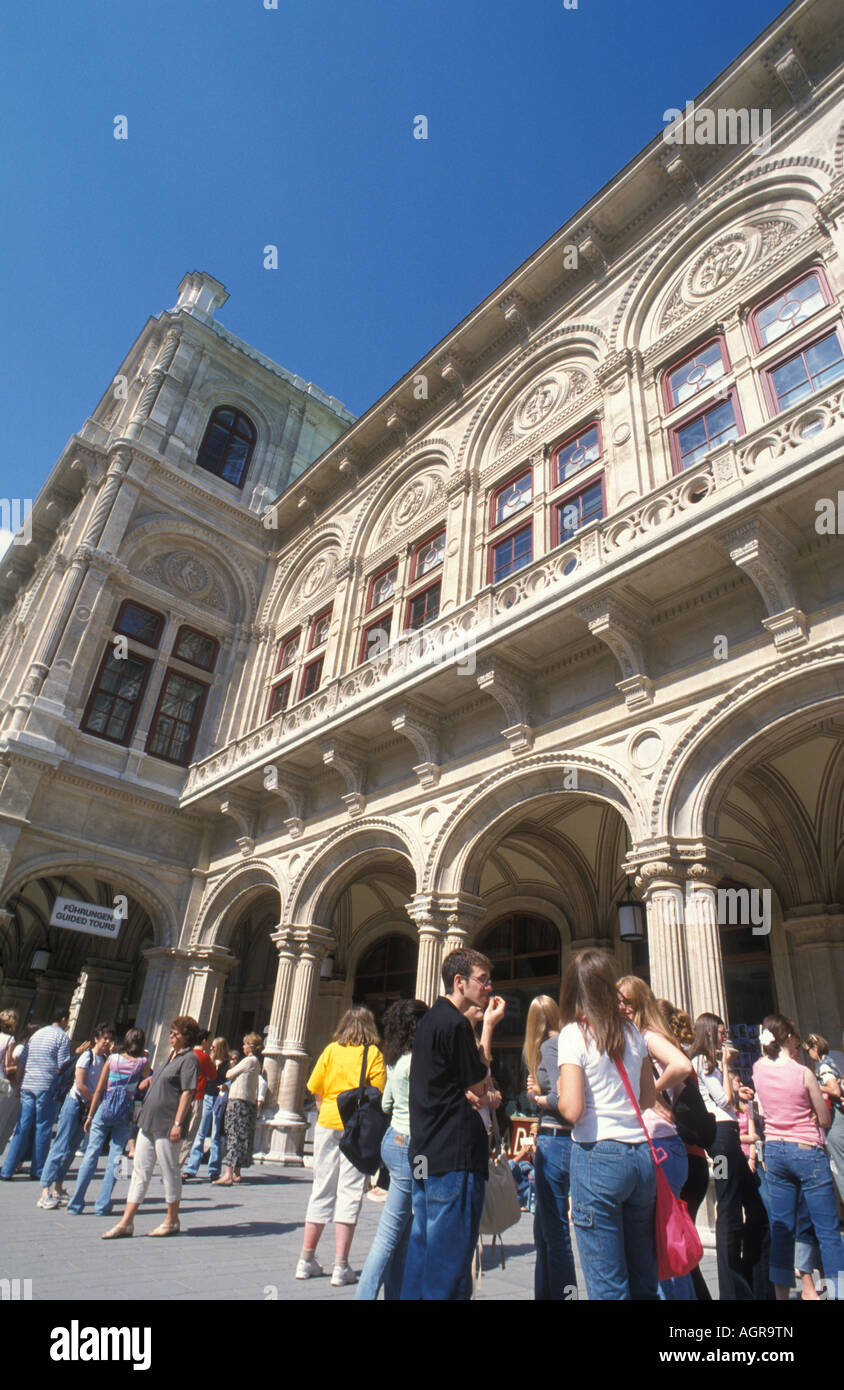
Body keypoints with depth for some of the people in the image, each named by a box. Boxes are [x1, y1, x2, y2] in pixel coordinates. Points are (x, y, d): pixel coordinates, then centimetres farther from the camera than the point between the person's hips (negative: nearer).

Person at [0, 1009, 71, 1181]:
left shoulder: (36, 1034, 14)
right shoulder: (62, 1036, -5)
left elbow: (21, 1062, 15)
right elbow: (63, 1065, -10)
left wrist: (20, 1084, 22)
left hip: (27, 1086, 6)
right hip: (47, 1089, -6)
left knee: (22, 1128, 9)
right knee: (43, 1129, 4)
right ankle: (37, 1170, 10)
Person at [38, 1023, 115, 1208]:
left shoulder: (105, 1059, 7)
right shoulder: (87, 1056, -12)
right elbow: (80, 1084, -17)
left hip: (88, 1107, 6)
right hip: (75, 1102, -6)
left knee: (71, 1149, 8)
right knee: (61, 1146, -8)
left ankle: (57, 1189, 16)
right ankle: (45, 1192, -5)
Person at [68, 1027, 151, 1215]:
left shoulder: (112, 1059, 0)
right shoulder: (143, 1062, -4)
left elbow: (99, 1089, 1)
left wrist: (90, 1115, 9)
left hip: (104, 1110, 1)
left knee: (91, 1155, 7)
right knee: (114, 1159, 6)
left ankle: (75, 1204, 11)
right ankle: (102, 1205, 7)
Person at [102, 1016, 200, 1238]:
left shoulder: (189, 1058, -13)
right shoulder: (172, 1056, 16)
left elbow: (187, 1092, -19)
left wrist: (178, 1123, -23)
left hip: (167, 1126, -9)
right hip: (148, 1122, 9)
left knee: (169, 1172, 3)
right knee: (140, 1171, 11)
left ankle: (172, 1221, 17)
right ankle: (126, 1222, 17)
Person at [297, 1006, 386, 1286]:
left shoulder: (331, 1049, 4)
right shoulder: (372, 1053, -4)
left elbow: (315, 1087, 4)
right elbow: (379, 1093, -8)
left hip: (327, 1123, 3)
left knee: (322, 1189, 13)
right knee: (349, 1191, 2)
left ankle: (306, 1260, 20)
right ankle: (340, 1266, 2)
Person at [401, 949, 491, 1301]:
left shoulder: (431, 1019, 14)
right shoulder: (455, 1023, -17)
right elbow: (479, 1088, -10)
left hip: (425, 1153, 10)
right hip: (455, 1154, -10)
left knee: (423, 1243, 17)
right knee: (451, 1257, -1)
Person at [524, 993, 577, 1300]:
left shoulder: (549, 1046, -13)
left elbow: (560, 1098, -23)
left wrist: (537, 1097, -5)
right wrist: (538, 1089, 5)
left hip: (554, 1140, -9)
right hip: (569, 1139, 9)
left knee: (554, 1231, 1)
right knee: (543, 1230, 20)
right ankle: (544, 1292, 30)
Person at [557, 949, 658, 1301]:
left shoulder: (573, 1034, -10)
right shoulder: (632, 1033, 7)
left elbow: (572, 1110, -16)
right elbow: (649, 1098, 16)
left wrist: (558, 1095, 4)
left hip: (599, 1154, -6)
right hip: (642, 1154, 6)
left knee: (607, 1283, 4)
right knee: (644, 1278, 16)